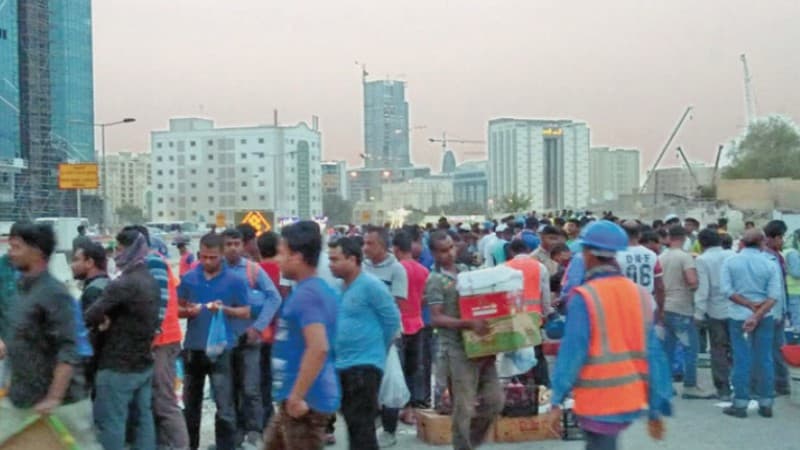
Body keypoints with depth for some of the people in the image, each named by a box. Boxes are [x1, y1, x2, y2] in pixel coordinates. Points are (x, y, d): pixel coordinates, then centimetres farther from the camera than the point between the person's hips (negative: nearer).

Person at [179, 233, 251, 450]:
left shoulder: (235, 281, -5)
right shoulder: (188, 278, 3)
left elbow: (246, 312, -2)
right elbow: (177, 309, 9)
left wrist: (225, 309, -19)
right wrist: (188, 311, -14)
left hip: (221, 348, -3)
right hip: (193, 347, 4)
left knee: (225, 406, -5)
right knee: (191, 403, 18)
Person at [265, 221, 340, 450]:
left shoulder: (306, 294, -20)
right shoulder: (320, 289, 11)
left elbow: (318, 348, -31)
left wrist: (297, 396, -26)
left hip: (307, 401, -10)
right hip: (296, 399, 10)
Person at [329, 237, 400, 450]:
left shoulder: (371, 285, -14)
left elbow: (392, 320, -10)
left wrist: (375, 348, 0)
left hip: (364, 365, -8)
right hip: (343, 365, 8)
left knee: (362, 427, -3)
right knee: (353, 424, 17)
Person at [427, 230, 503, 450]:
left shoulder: (466, 270, 12)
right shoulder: (435, 280, -8)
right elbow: (436, 318, -16)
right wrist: (469, 324, -27)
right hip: (458, 350, -6)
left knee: (494, 400, 11)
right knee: (464, 408, 1)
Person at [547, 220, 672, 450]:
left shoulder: (583, 297, -14)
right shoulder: (641, 295, 2)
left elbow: (572, 352, -16)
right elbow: (653, 353, 3)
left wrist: (557, 400, -9)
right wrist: (656, 408, 8)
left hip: (598, 403, -6)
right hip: (631, 400, 6)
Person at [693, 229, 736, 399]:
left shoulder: (702, 259, -10)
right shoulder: (732, 255, 1)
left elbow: (702, 288, -14)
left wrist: (699, 312, -7)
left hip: (716, 310, -3)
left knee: (719, 350, 7)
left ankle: (724, 389, 9)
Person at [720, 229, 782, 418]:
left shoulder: (730, 262, -3)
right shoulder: (770, 265, -3)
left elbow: (727, 290, -10)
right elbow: (774, 295, -10)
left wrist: (749, 305, -9)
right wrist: (757, 315, -15)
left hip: (738, 316, 0)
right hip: (765, 317, 1)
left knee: (741, 360, 4)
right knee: (764, 359, 8)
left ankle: (740, 404, 7)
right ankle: (766, 404, 14)